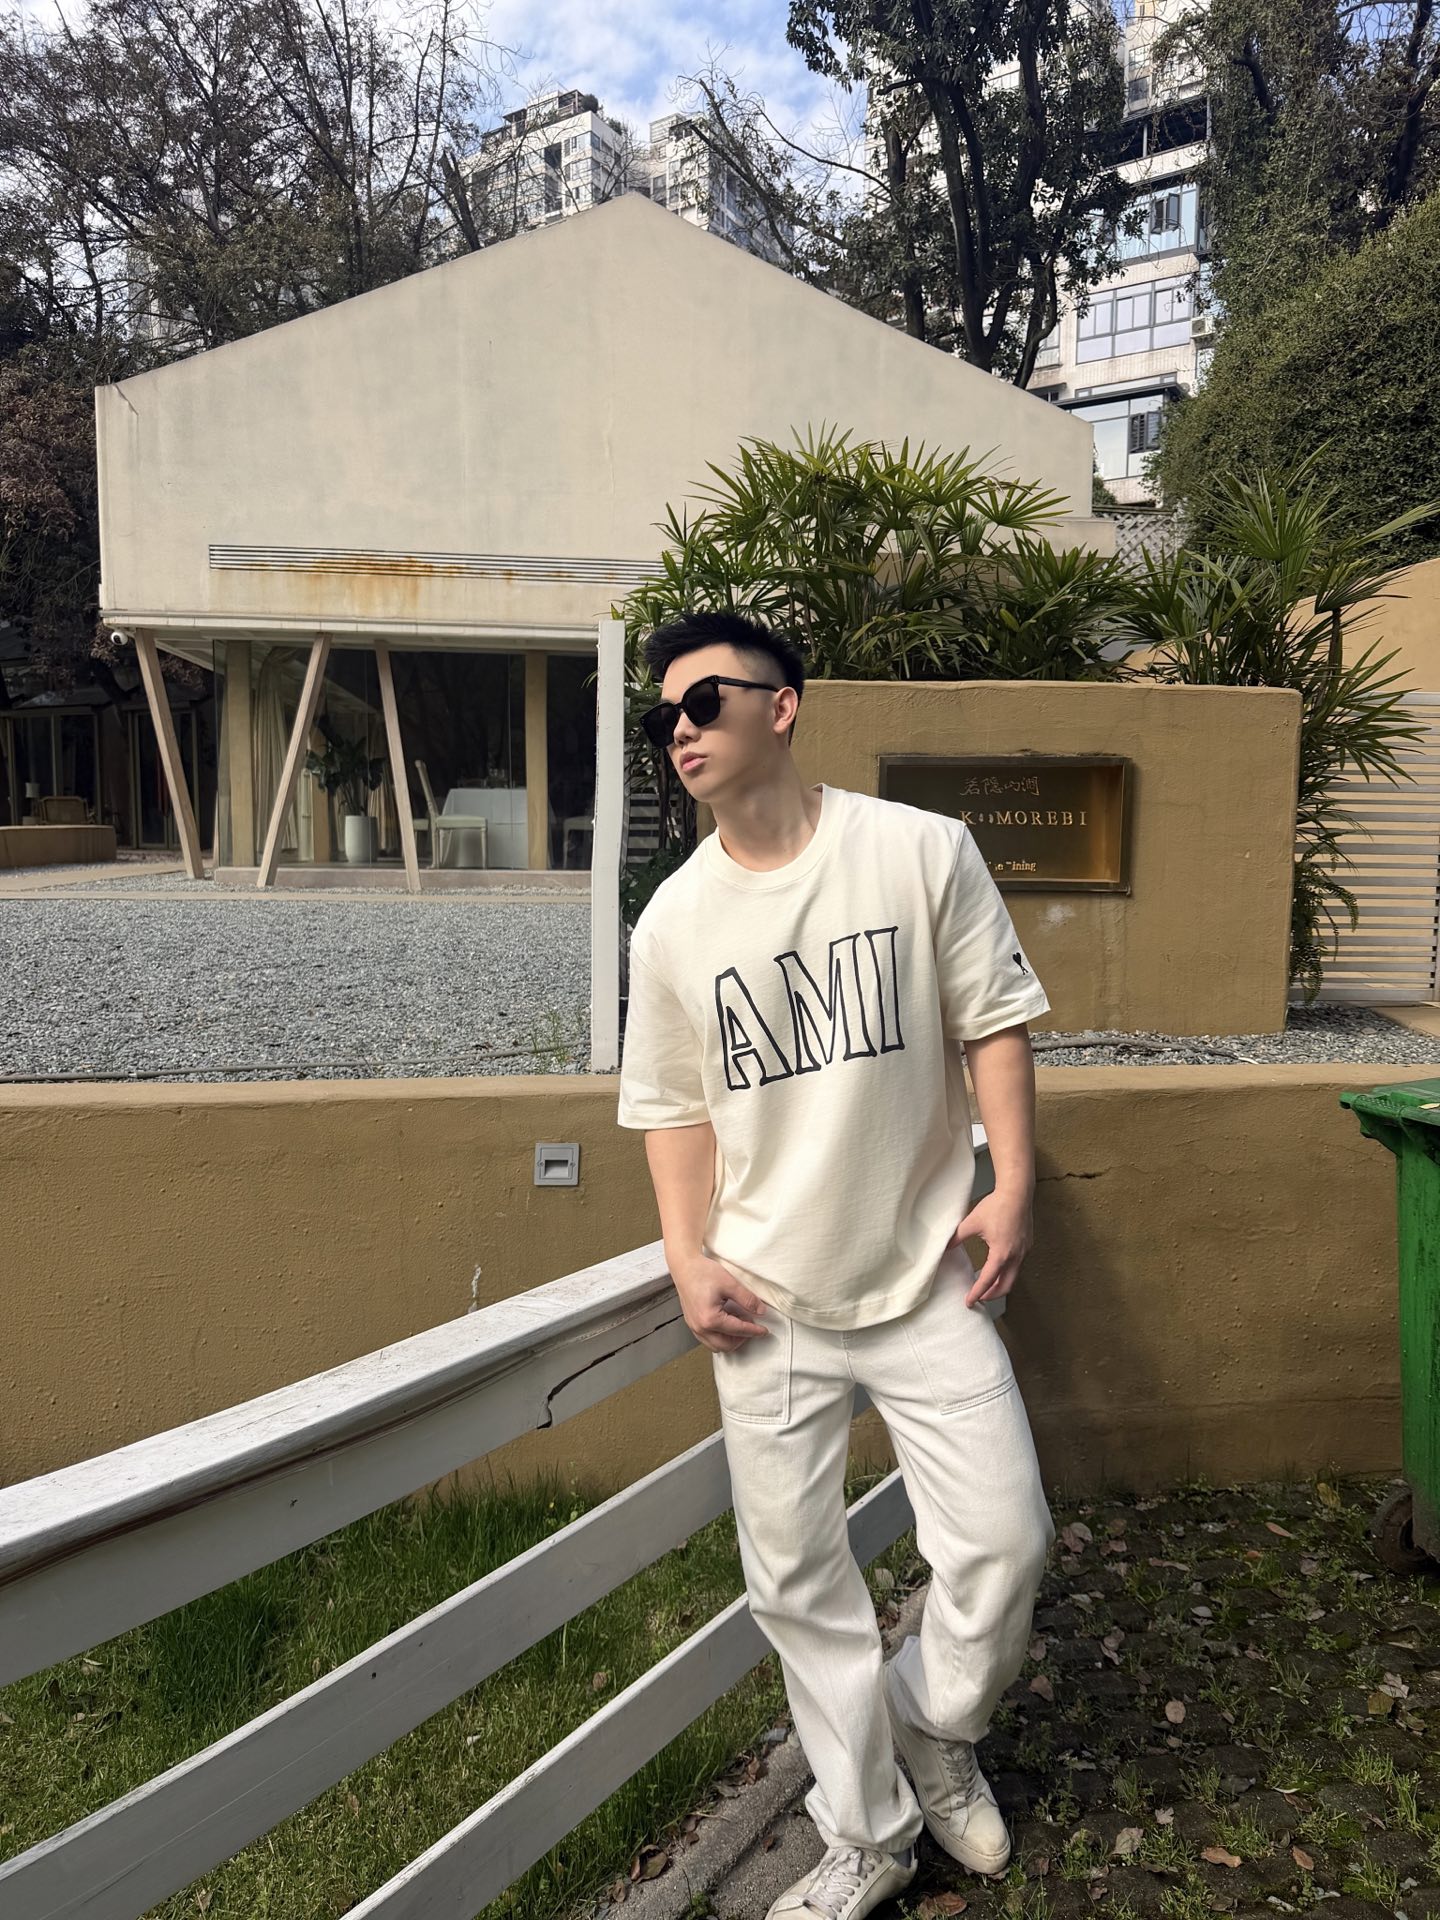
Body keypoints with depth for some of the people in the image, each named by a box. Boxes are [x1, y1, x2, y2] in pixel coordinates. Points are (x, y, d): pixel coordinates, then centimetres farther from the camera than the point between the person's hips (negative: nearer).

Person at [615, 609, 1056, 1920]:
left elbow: (993, 1023, -2)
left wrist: (1013, 1184, -9)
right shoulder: (673, 921, 0)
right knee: (797, 1581, 10)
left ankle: (937, 1731, 36)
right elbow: (675, 1106, 5)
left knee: (1004, 1539, 2)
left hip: (926, 1276, -1)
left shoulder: (924, 850, -7)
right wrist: (689, 1258, -4)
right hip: (768, 1306, 2)